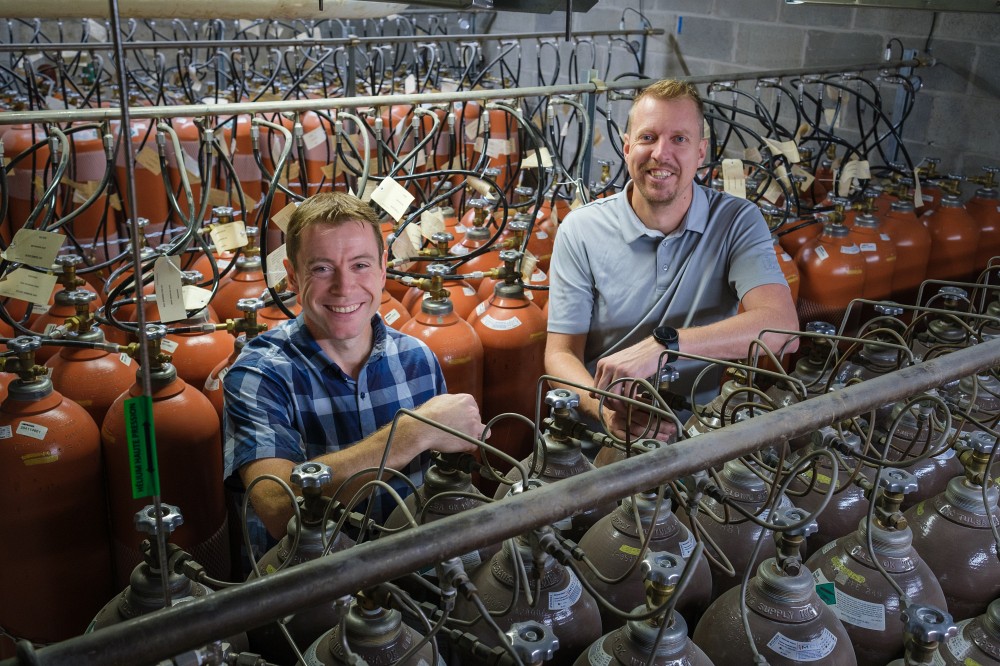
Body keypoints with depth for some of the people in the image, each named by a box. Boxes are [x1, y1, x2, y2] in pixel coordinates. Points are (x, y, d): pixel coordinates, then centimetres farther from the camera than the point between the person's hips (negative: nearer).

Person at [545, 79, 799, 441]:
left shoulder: (738, 221, 0)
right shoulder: (580, 230, 0)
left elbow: (782, 327, -15)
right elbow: (561, 353, -3)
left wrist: (663, 344, -28)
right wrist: (606, 409, -25)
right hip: (600, 436, 0)